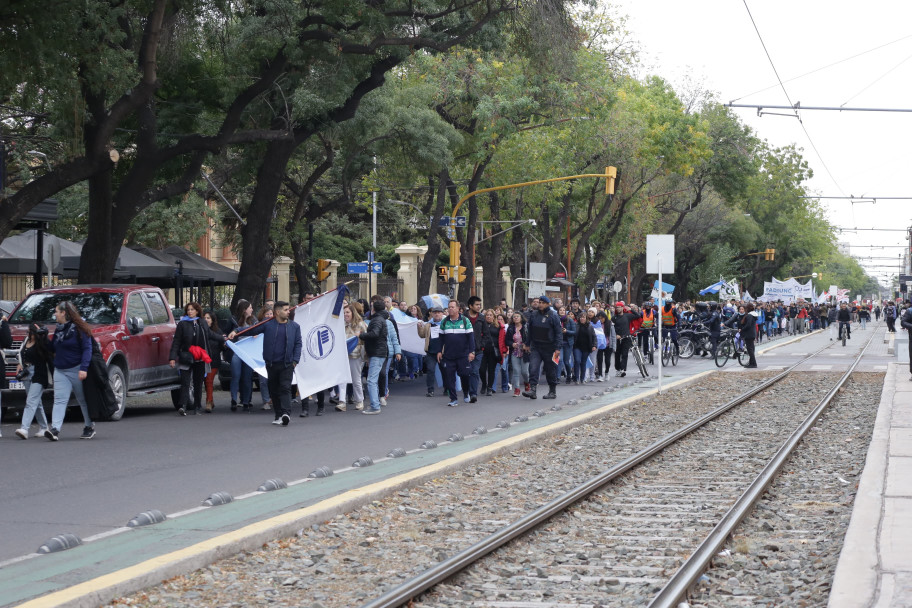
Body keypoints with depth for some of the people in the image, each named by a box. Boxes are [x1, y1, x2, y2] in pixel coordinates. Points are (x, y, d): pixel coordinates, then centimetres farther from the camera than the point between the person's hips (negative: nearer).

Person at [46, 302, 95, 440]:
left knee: (83, 400, 8)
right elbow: (52, 348, 22)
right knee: (59, 400, -8)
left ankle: (89, 427, 23)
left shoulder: (79, 329, -9)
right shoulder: (58, 330, 14)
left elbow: (87, 349, -13)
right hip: (60, 371, 6)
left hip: (76, 370, -6)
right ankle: (55, 429, -20)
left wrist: (84, 368, -22)